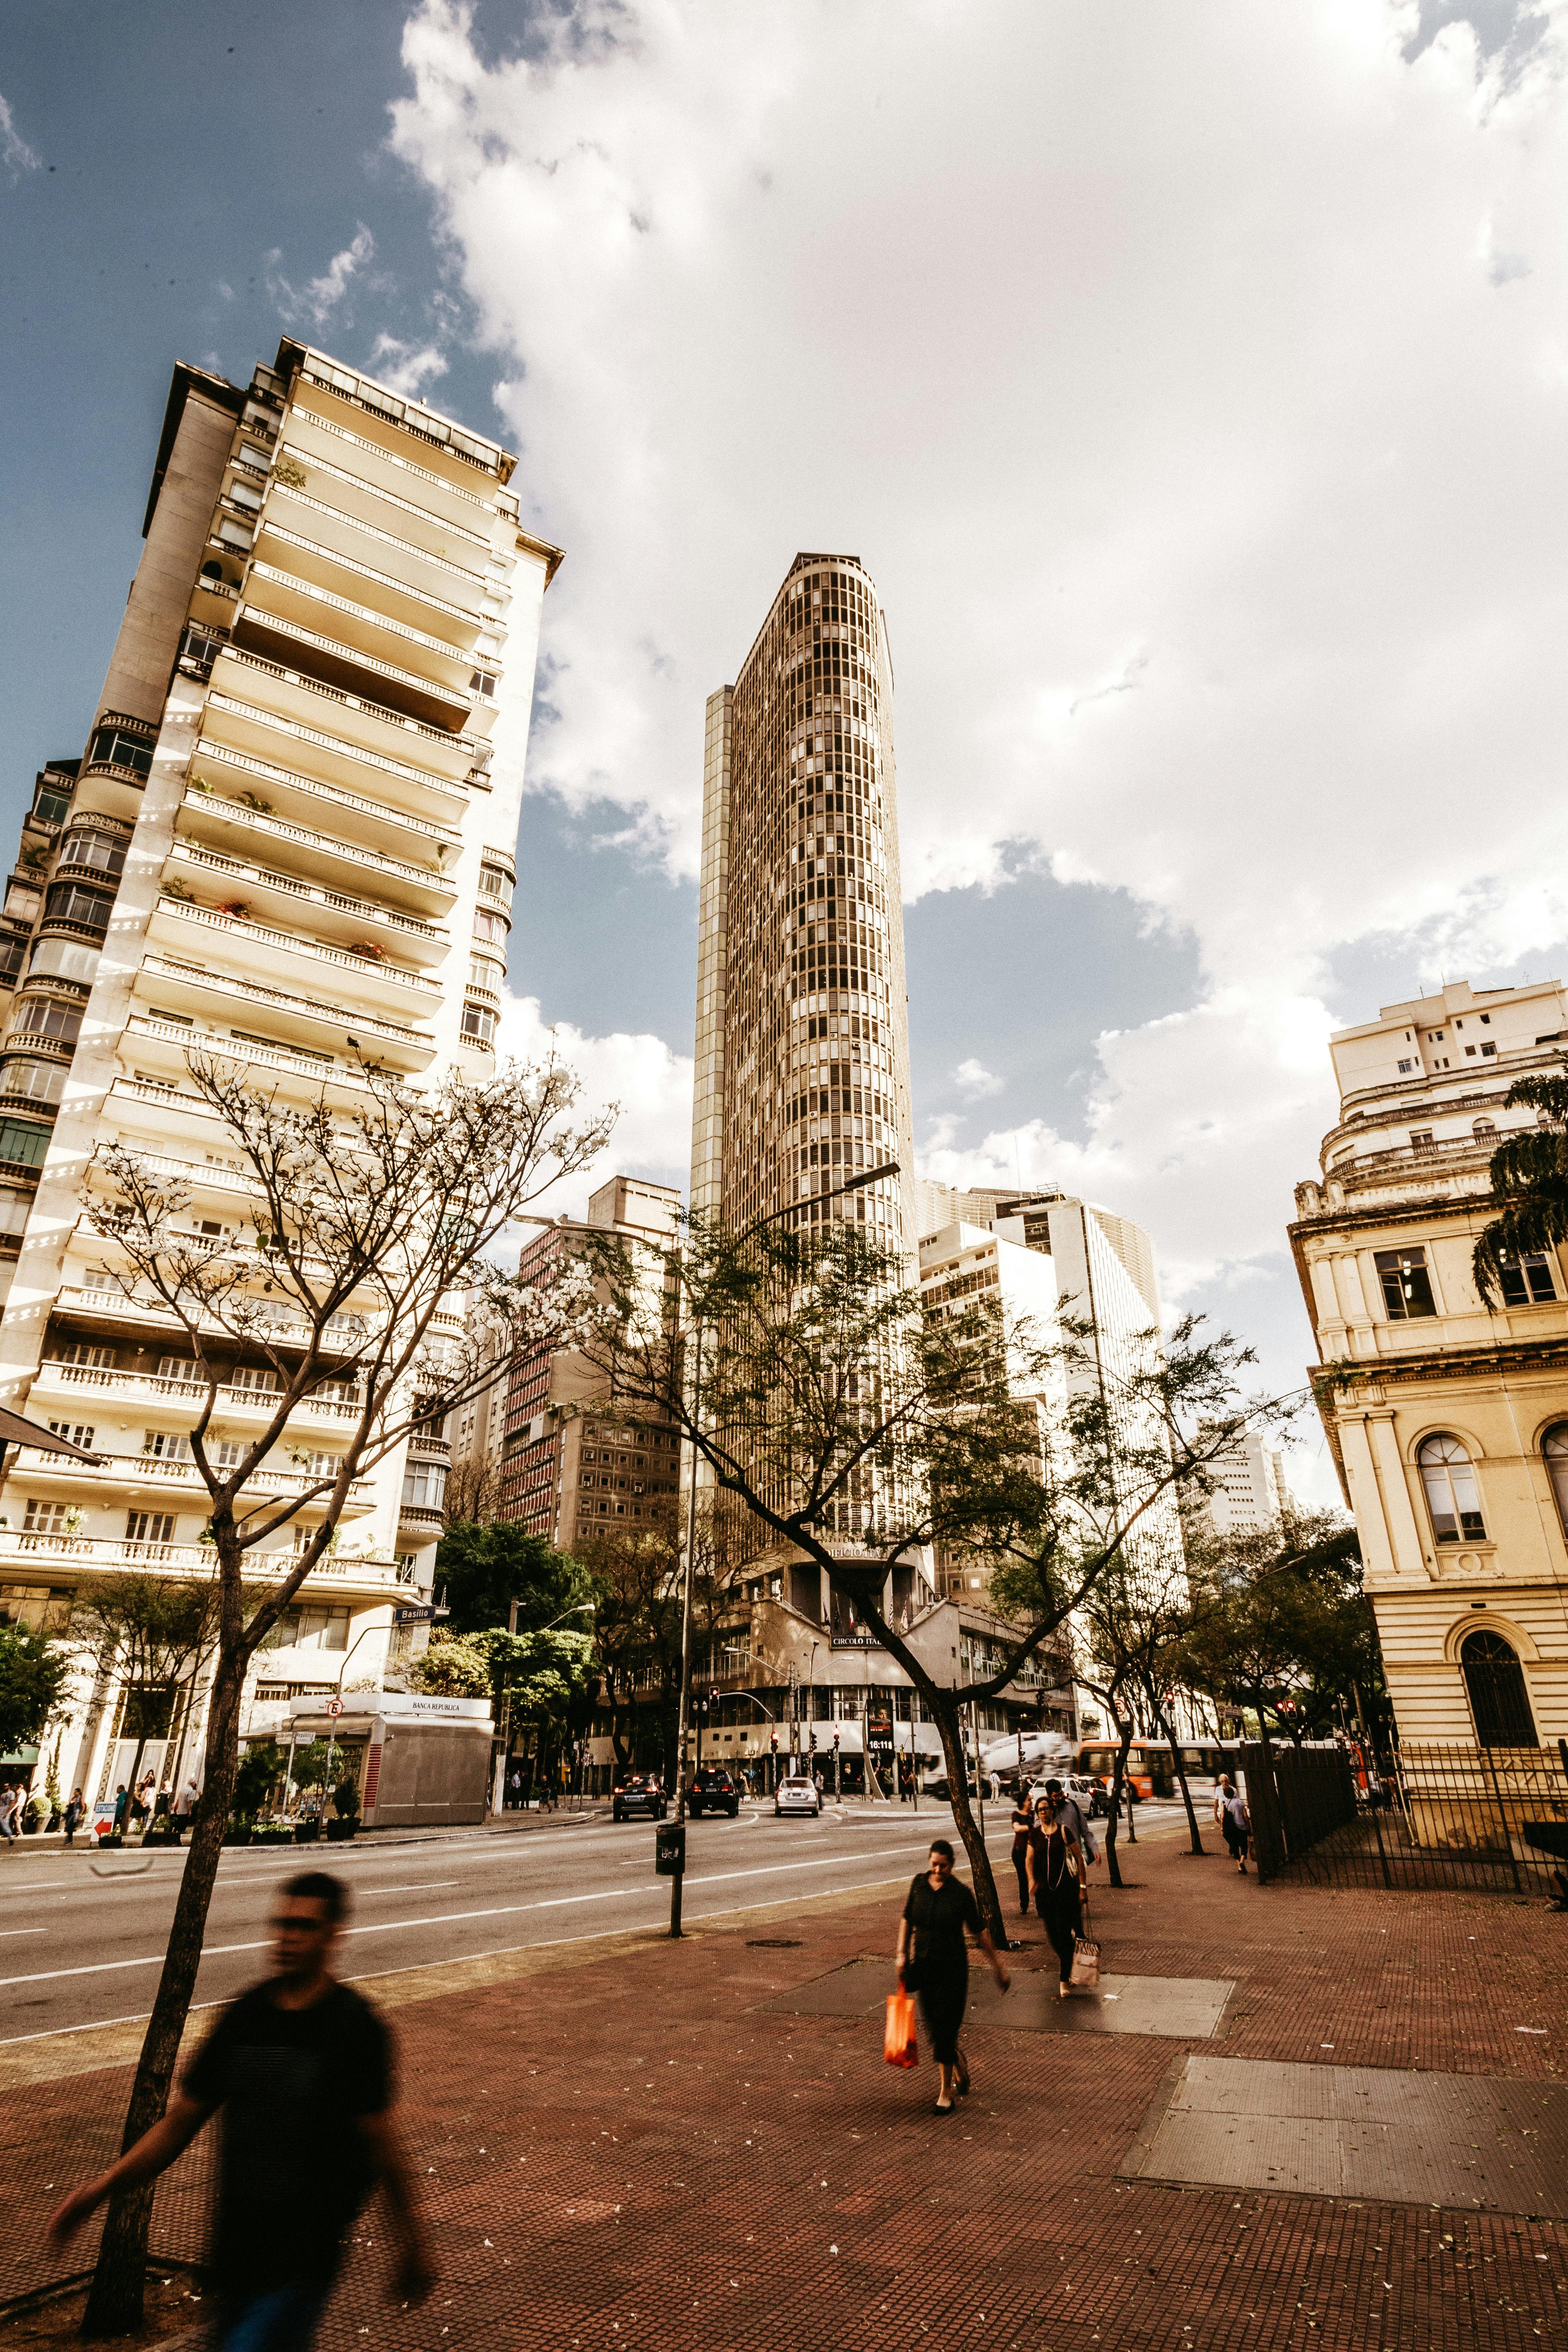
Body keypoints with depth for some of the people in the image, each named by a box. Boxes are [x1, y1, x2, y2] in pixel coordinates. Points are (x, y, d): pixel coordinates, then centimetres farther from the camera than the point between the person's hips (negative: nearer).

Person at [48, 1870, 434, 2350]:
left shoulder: (356, 2027, -14)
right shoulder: (244, 2016, 0)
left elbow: (379, 2141, -9)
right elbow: (182, 2118, 8)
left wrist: (411, 2245, -3)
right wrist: (103, 2186, -3)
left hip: (303, 2264, -5)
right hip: (236, 2248, 5)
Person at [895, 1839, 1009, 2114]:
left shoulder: (961, 1893, -12)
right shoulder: (918, 1884, -3)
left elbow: (979, 1932, -4)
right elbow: (907, 1919, 9)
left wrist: (998, 1965, 1)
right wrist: (902, 1953, 3)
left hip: (953, 1968, -4)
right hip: (924, 1967, 4)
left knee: (945, 2028, -4)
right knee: (934, 2028, 12)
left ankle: (946, 2093, 12)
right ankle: (961, 2074, 38)